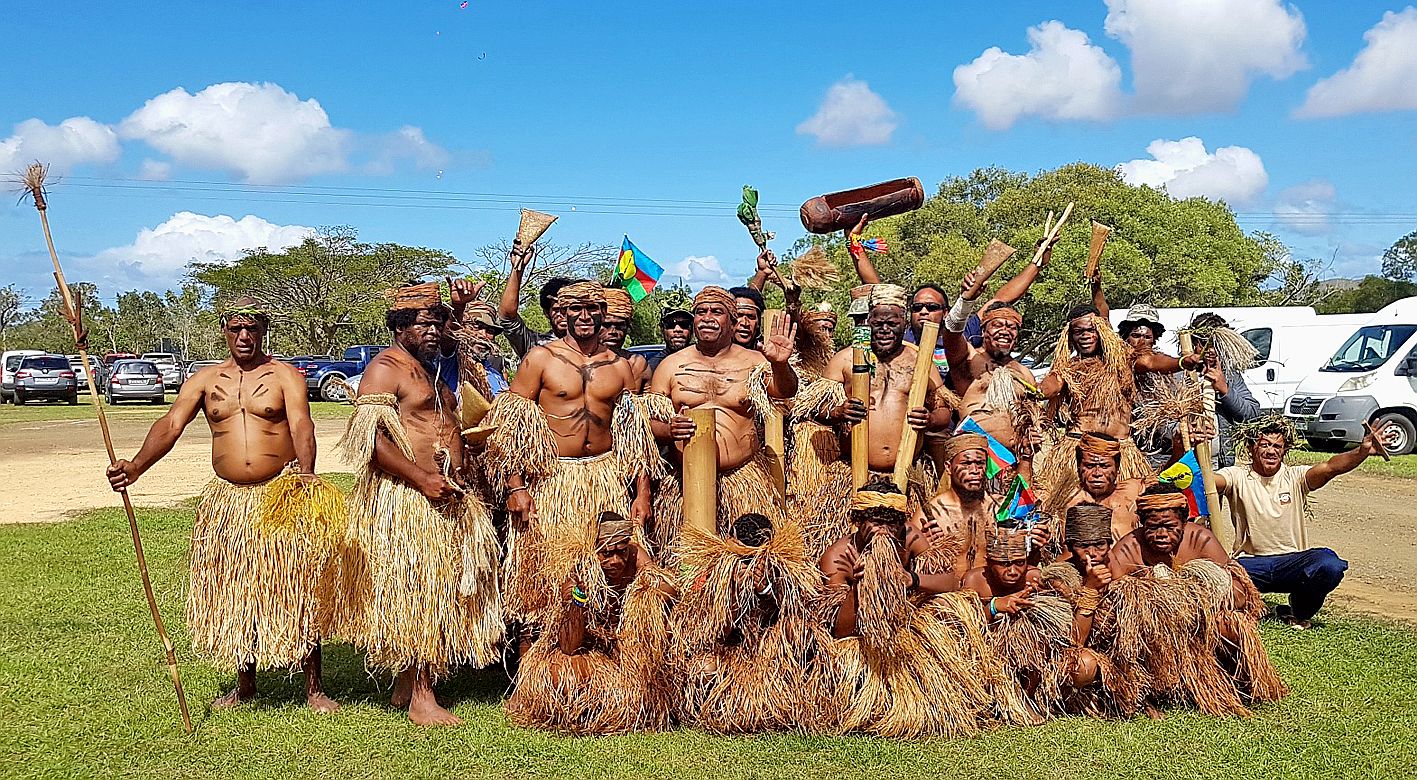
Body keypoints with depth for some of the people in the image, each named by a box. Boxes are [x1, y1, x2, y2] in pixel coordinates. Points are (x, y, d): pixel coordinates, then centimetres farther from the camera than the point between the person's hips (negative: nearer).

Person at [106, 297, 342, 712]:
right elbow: (170, 424, -5)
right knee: (233, 593, 11)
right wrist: (136, 466, -23)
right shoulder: (204, 380, 8)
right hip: (227, 501, 4)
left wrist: (306, 474, -37)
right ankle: (245, 684, 27)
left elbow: (301, 426, -18)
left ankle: (313, 687, 10)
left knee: (298, 590, -1)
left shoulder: (284, 376, -2)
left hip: (283, 498, -4)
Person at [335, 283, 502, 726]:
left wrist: (461, 472, 13)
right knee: (414, 590, -6)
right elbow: (371, 439, -19)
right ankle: (420, 697, -1)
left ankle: (404, 686, 21)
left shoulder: (432, 370, 20)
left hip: (447, 500, 9)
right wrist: (423, 479, -21)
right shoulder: (384, 369, -8)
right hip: (405, 500, -9)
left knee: (437, 589, 10)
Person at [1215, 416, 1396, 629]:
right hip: (1251, 563, -2)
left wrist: (1362, 452, -37)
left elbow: (1329, 468, -17)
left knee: (1329, 565, -30)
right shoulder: (1237, 476, -2)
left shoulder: (1295, 477, 2)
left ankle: (1299, 613, 3)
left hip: (1292, 562, 2)